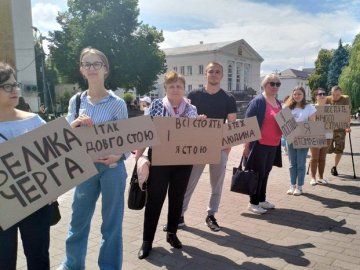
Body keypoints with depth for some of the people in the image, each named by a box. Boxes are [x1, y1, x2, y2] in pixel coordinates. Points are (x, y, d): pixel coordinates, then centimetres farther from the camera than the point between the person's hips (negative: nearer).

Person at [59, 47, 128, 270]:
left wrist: (118, 156, -22)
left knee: (112, 222, 9)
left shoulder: (117, 103, -6)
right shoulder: (76, 101, 4)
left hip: (112, 168, -3)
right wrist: (76, 123, -14)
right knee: (78, 220, 15)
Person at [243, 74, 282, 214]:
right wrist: (247, 145, -17)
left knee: (265, 172, 16)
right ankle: (253, 203, 13)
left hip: (273, 145, 8)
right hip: (259, 144, -8)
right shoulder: (258, 101, -12)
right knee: (258, 173, 1)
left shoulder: (278, 103, 13)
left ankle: (262, 199, 29)